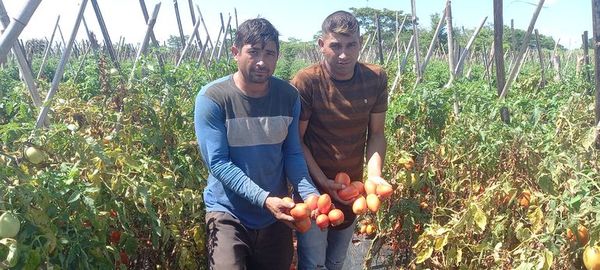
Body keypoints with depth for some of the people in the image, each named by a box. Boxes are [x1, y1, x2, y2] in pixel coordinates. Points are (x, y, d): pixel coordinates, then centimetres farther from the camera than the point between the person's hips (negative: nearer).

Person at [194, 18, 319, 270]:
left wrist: (310, 194, -18)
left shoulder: (289, 97, -4)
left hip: (275, 215, 4)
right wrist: (264, 199, -29)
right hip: (228, 213, -3)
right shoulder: (212, 98, -16)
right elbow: (218, 163, -19)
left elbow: (293, 154, -1)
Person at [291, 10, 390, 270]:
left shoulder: (376, 79, -7)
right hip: (314, 187, -4)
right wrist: (322, 181, -19)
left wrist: (374, 175, -16)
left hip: (352, 188, 4)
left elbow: (376, 133, -1)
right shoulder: (306, 82, -19)